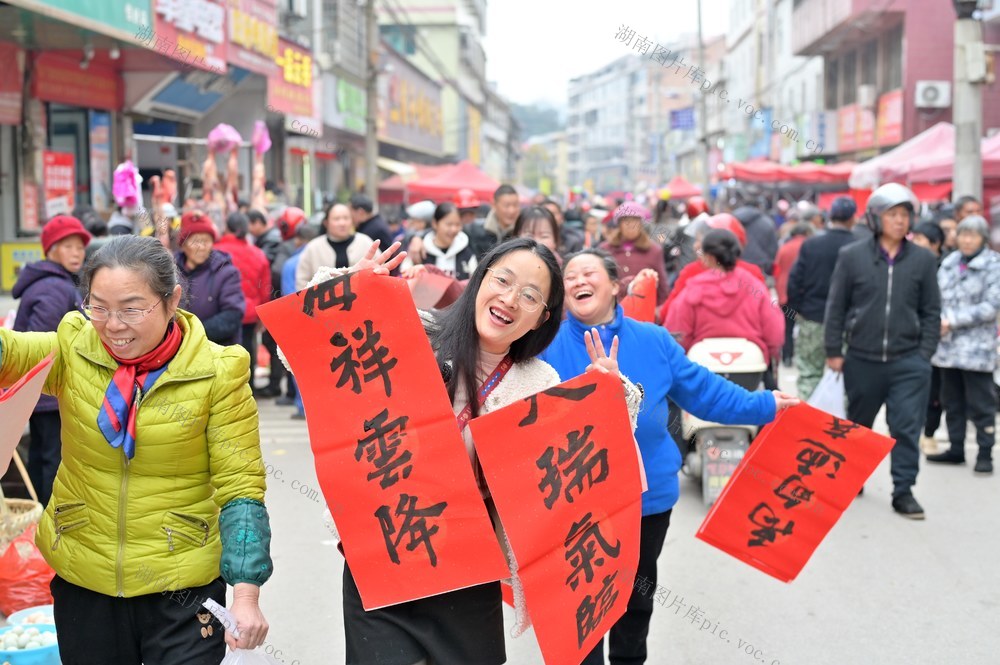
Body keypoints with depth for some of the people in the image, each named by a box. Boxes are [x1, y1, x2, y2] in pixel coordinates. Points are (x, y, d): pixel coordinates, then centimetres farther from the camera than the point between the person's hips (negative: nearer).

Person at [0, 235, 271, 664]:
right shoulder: (72, 350, -3)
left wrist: (246, 592, -14)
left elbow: (239, 485, -9)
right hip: (81, 581, 3)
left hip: (183, 587, -3)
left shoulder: (217, 372, -11)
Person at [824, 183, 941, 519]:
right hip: (862, 359, 0)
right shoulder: (852, 256, -1)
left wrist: (925, 355, -1)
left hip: (908, 362, 0)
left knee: (907, 428, -3)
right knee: (857, 423, 17)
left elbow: (931, 311, 6)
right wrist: (833, 351, -1)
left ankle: (903, 491, 7)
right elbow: (836, 307, 2)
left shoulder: (923, 260, 2)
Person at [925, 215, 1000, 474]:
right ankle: (956, 448, 24)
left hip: (977, 348, -6)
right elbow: (937, 297, 14)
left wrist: (953, 321, -15)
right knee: (952, 401, 13)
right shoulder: (949, 264, 11)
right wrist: (938, 320, -7)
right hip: (948, 345, 6)